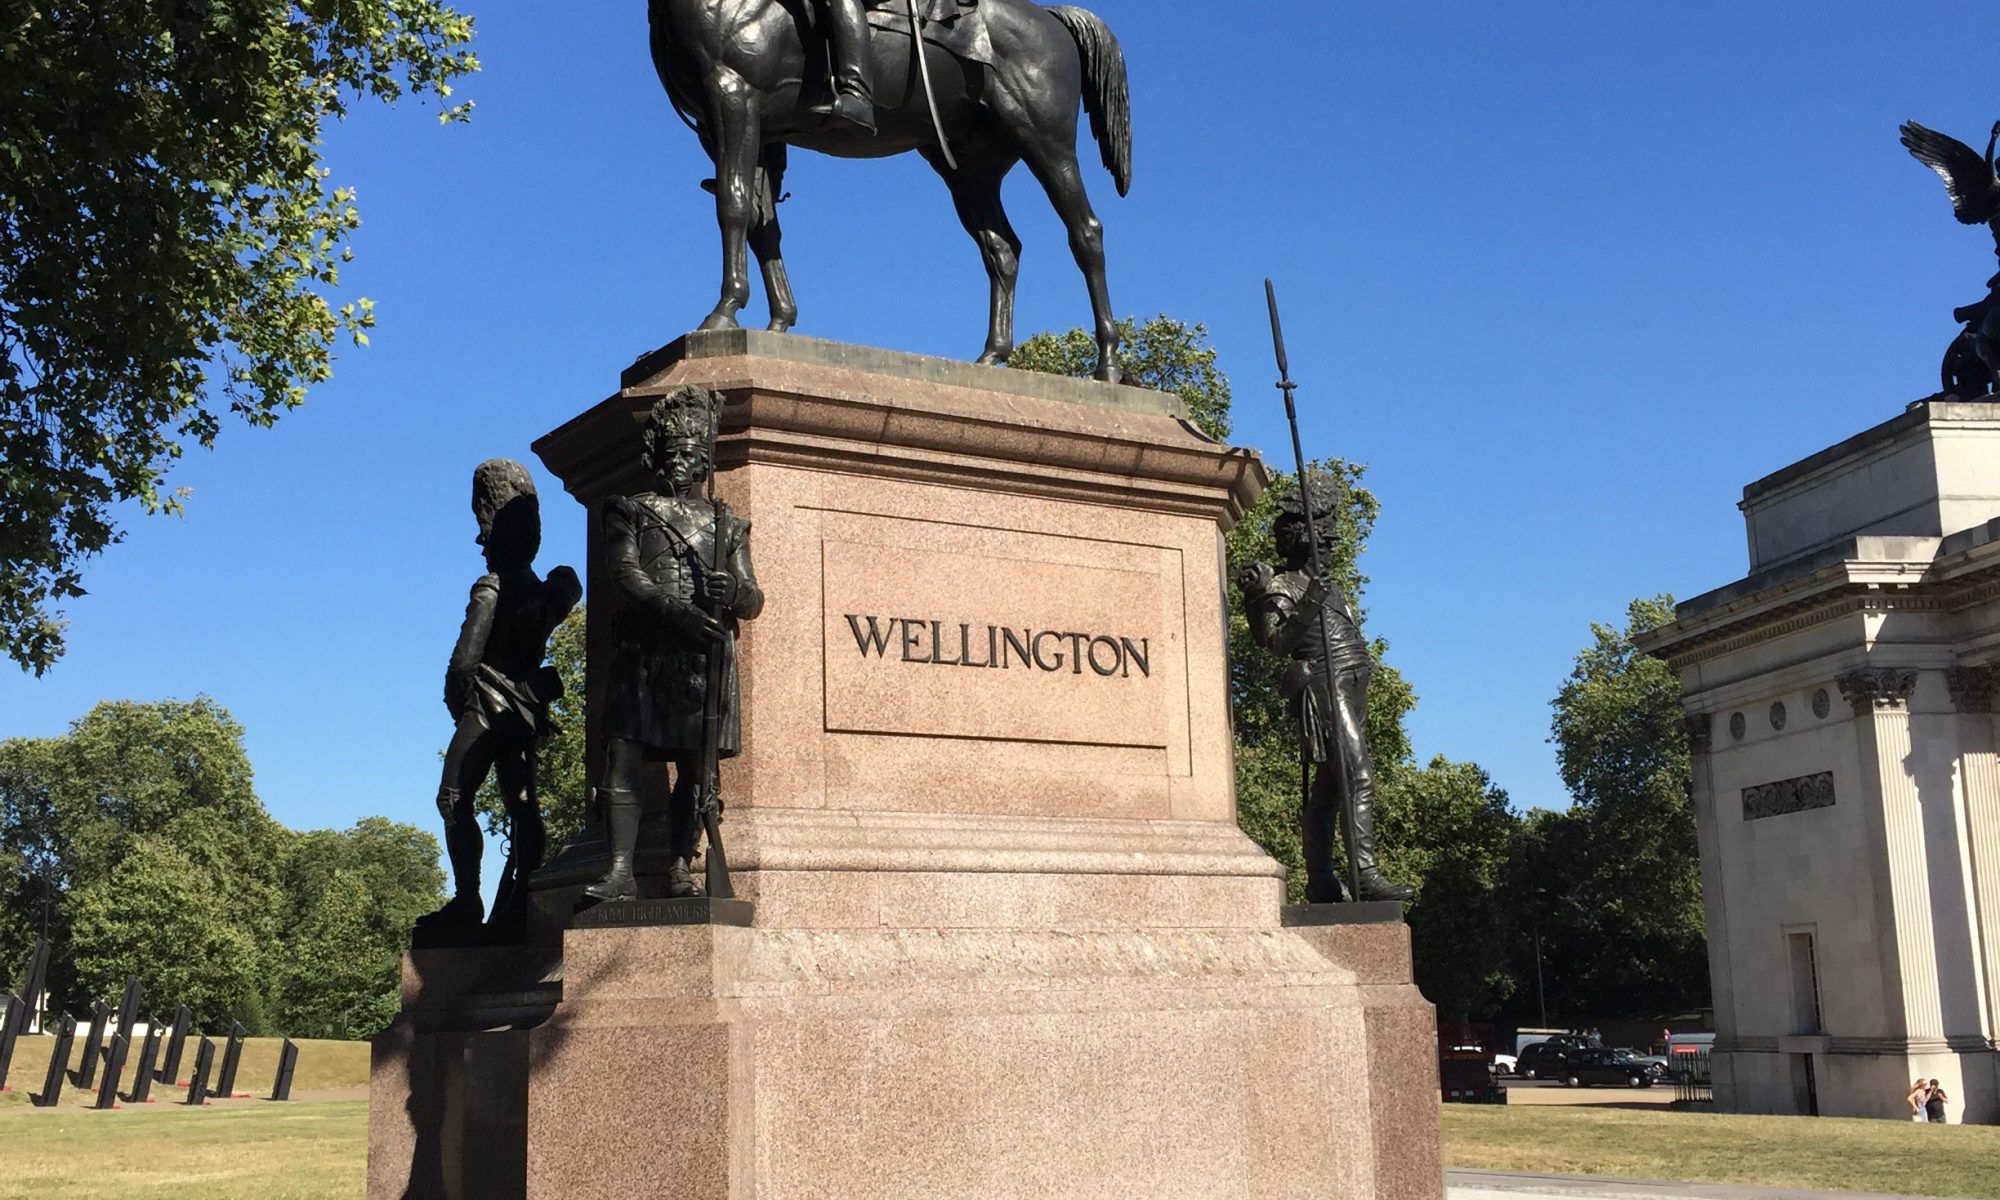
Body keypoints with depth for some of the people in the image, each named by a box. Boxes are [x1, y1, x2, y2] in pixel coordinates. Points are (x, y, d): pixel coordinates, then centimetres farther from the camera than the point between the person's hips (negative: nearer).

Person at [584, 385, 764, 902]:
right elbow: (624, 572, -3)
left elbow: (755, 601, 12)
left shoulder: (727, 524, 20)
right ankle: (621, 872, -10)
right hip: (644, 650, -1)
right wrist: (677, 611, -20)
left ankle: (679, 870, 2)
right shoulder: (629, 512, 15)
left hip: (706, 657, 1)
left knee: (695, 769, -2)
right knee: (622, 758, -10)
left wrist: (733, 593, -14)